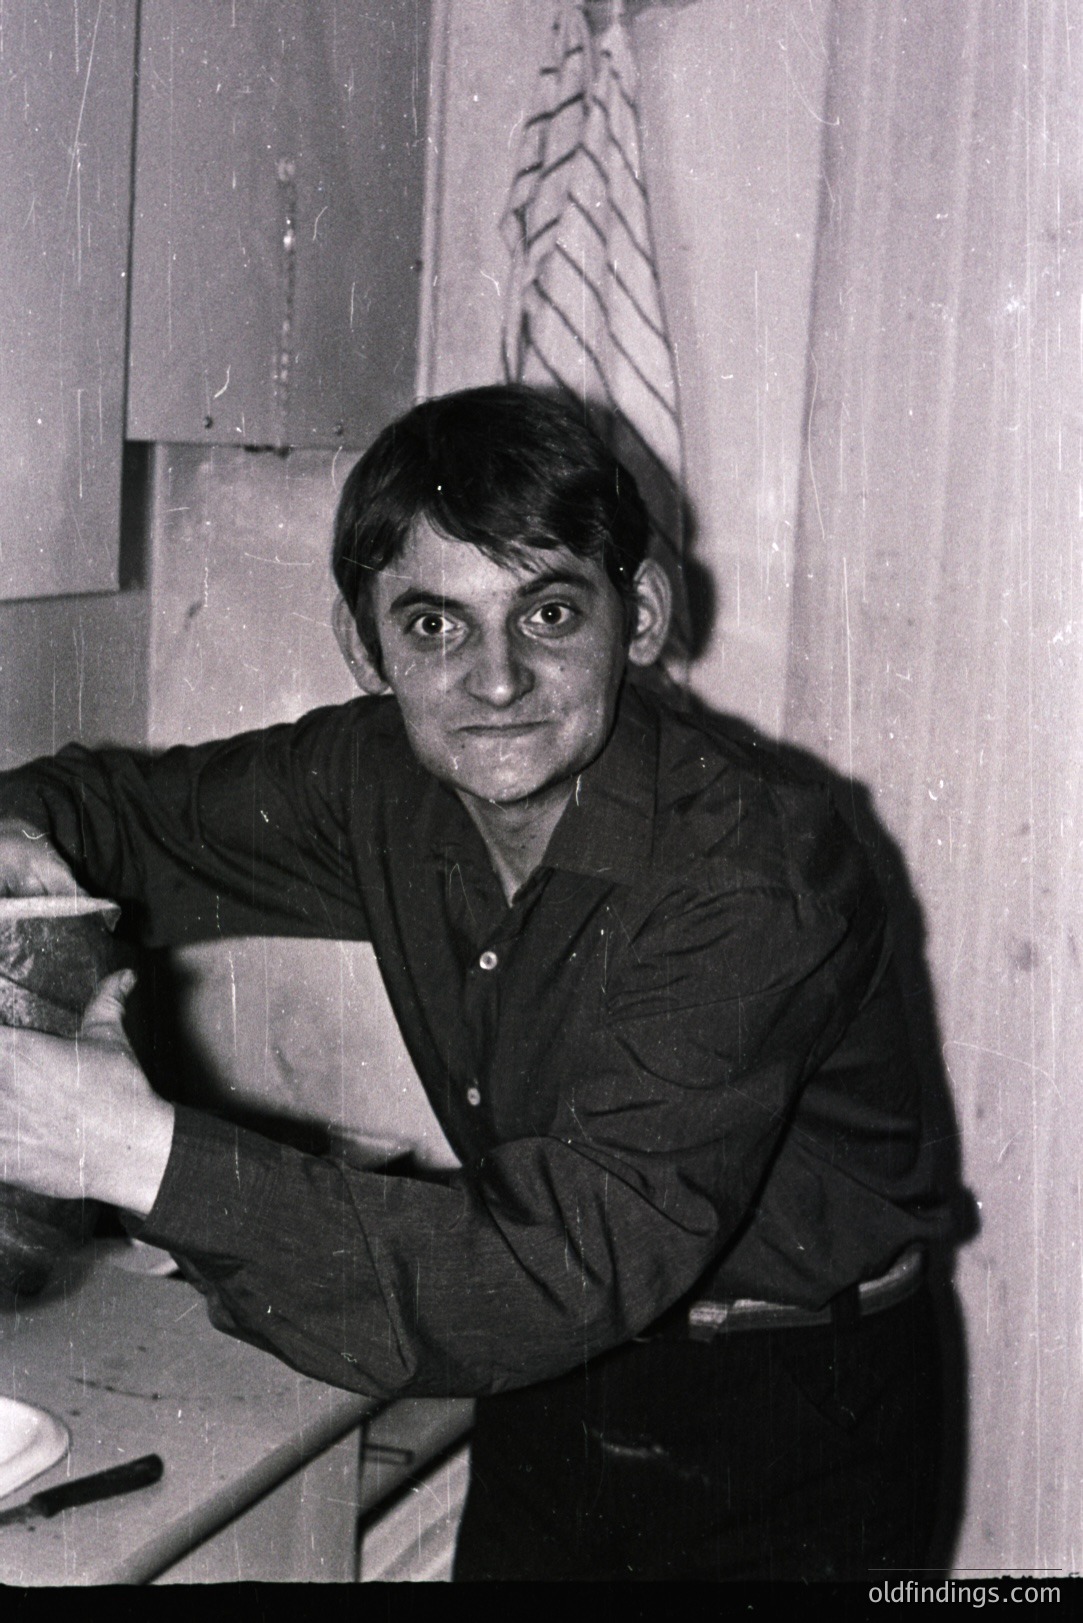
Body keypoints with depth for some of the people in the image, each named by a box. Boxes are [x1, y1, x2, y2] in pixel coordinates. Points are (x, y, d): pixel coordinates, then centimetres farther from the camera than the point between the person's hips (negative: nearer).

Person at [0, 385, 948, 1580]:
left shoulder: (757, 879, -31)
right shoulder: (378, 780, -11)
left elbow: (570, 1272, -38)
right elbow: (122, 802, 6)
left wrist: (151, 1156, -42)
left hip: (784, 1447, -5)